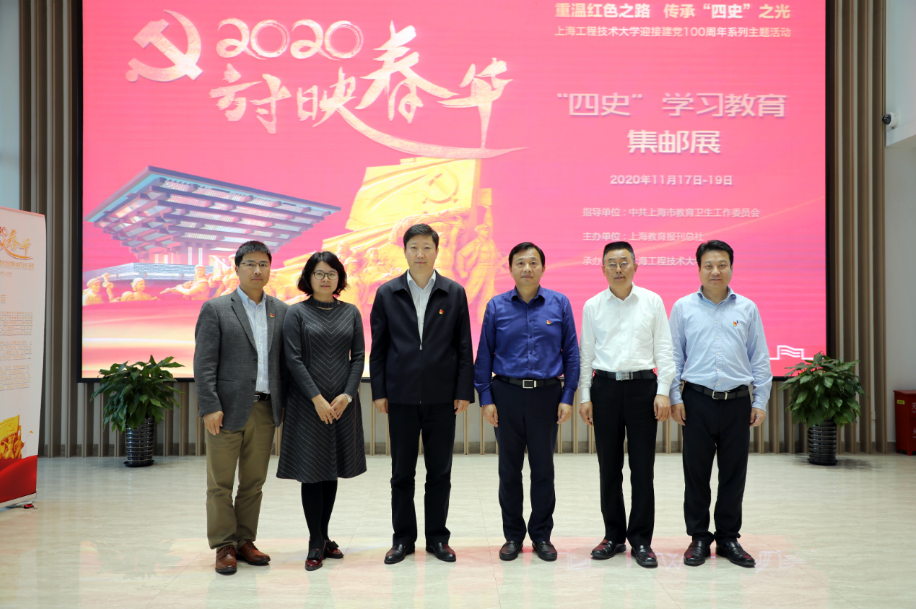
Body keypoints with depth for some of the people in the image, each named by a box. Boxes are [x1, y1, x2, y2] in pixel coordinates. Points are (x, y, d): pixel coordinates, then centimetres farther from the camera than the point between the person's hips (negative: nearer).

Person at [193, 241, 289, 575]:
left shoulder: (281, 311, 10)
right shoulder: (215, 309, -1)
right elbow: (204, 363, -6)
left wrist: (285, 403, 8)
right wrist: (209, 407, -13)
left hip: (265, 410, 4)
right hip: (227, 410, -3)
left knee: (254, 482, 11)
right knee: (220, 483, 4)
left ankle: (245, 541, 23)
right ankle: (224, 546, 16)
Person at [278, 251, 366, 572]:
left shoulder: (350, 312, 9)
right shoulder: (296, 313, 0)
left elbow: (359, 356, 6)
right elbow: (294, 360, -6)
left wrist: (347, 395, -7)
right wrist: (317, 399, -13)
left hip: (342, 404, 3)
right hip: (308, 404, -3)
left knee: (332, 471, 10)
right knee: (311, 471, -1)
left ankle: (323, 536, 23)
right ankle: (316, 543, 9)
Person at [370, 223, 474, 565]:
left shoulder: (455, 293, 3)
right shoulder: (387, 293, 4)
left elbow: (464, 346, 3)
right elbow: (378, 346, 4)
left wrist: (464, 391, -2)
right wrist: (379, 391, -1)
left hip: (442, 397, 0)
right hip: (402, 396, 0)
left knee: (440, 472, 8)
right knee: (402, 472, 8)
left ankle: (437, 537, 22)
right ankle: (402, 539, 22)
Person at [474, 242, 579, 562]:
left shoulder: (560, 304, 3)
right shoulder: (496, 306, 3)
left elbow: (571, 353, 4)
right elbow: (484, 355, 4)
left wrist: (568, 397, -2)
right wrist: (485, 398, -2)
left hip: (546, 394, 0)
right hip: (507, 394, 0)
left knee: (543, 468, 7)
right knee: (509, 469, 8)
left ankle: (542, 535, 22)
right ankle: (513, 535, 22)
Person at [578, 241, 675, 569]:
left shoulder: (652, 301, 3)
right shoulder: (592, 306, 6)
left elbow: (664, 350, 3)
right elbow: (586, 354, 8)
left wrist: (663, 392, -5)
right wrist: (584, 396, 3)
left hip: (643, 385, -1)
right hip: (605, 386, 1)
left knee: (643, 468, 2)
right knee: (609, 468, 8)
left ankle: (641, 541, 13)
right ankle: (614, 535, 21)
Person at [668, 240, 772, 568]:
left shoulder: (747, 308, 8)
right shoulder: (683, 308, 5)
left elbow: (760, 359, 9)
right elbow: (673, 357, 6)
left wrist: (760, 402, 4)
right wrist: (674, 398, -1)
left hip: (737, 401, 1)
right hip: (698, 400, -1)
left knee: (734, 474, 7)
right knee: (696, 472, 4)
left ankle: (729, 538, 21)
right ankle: (698, 538, 17)